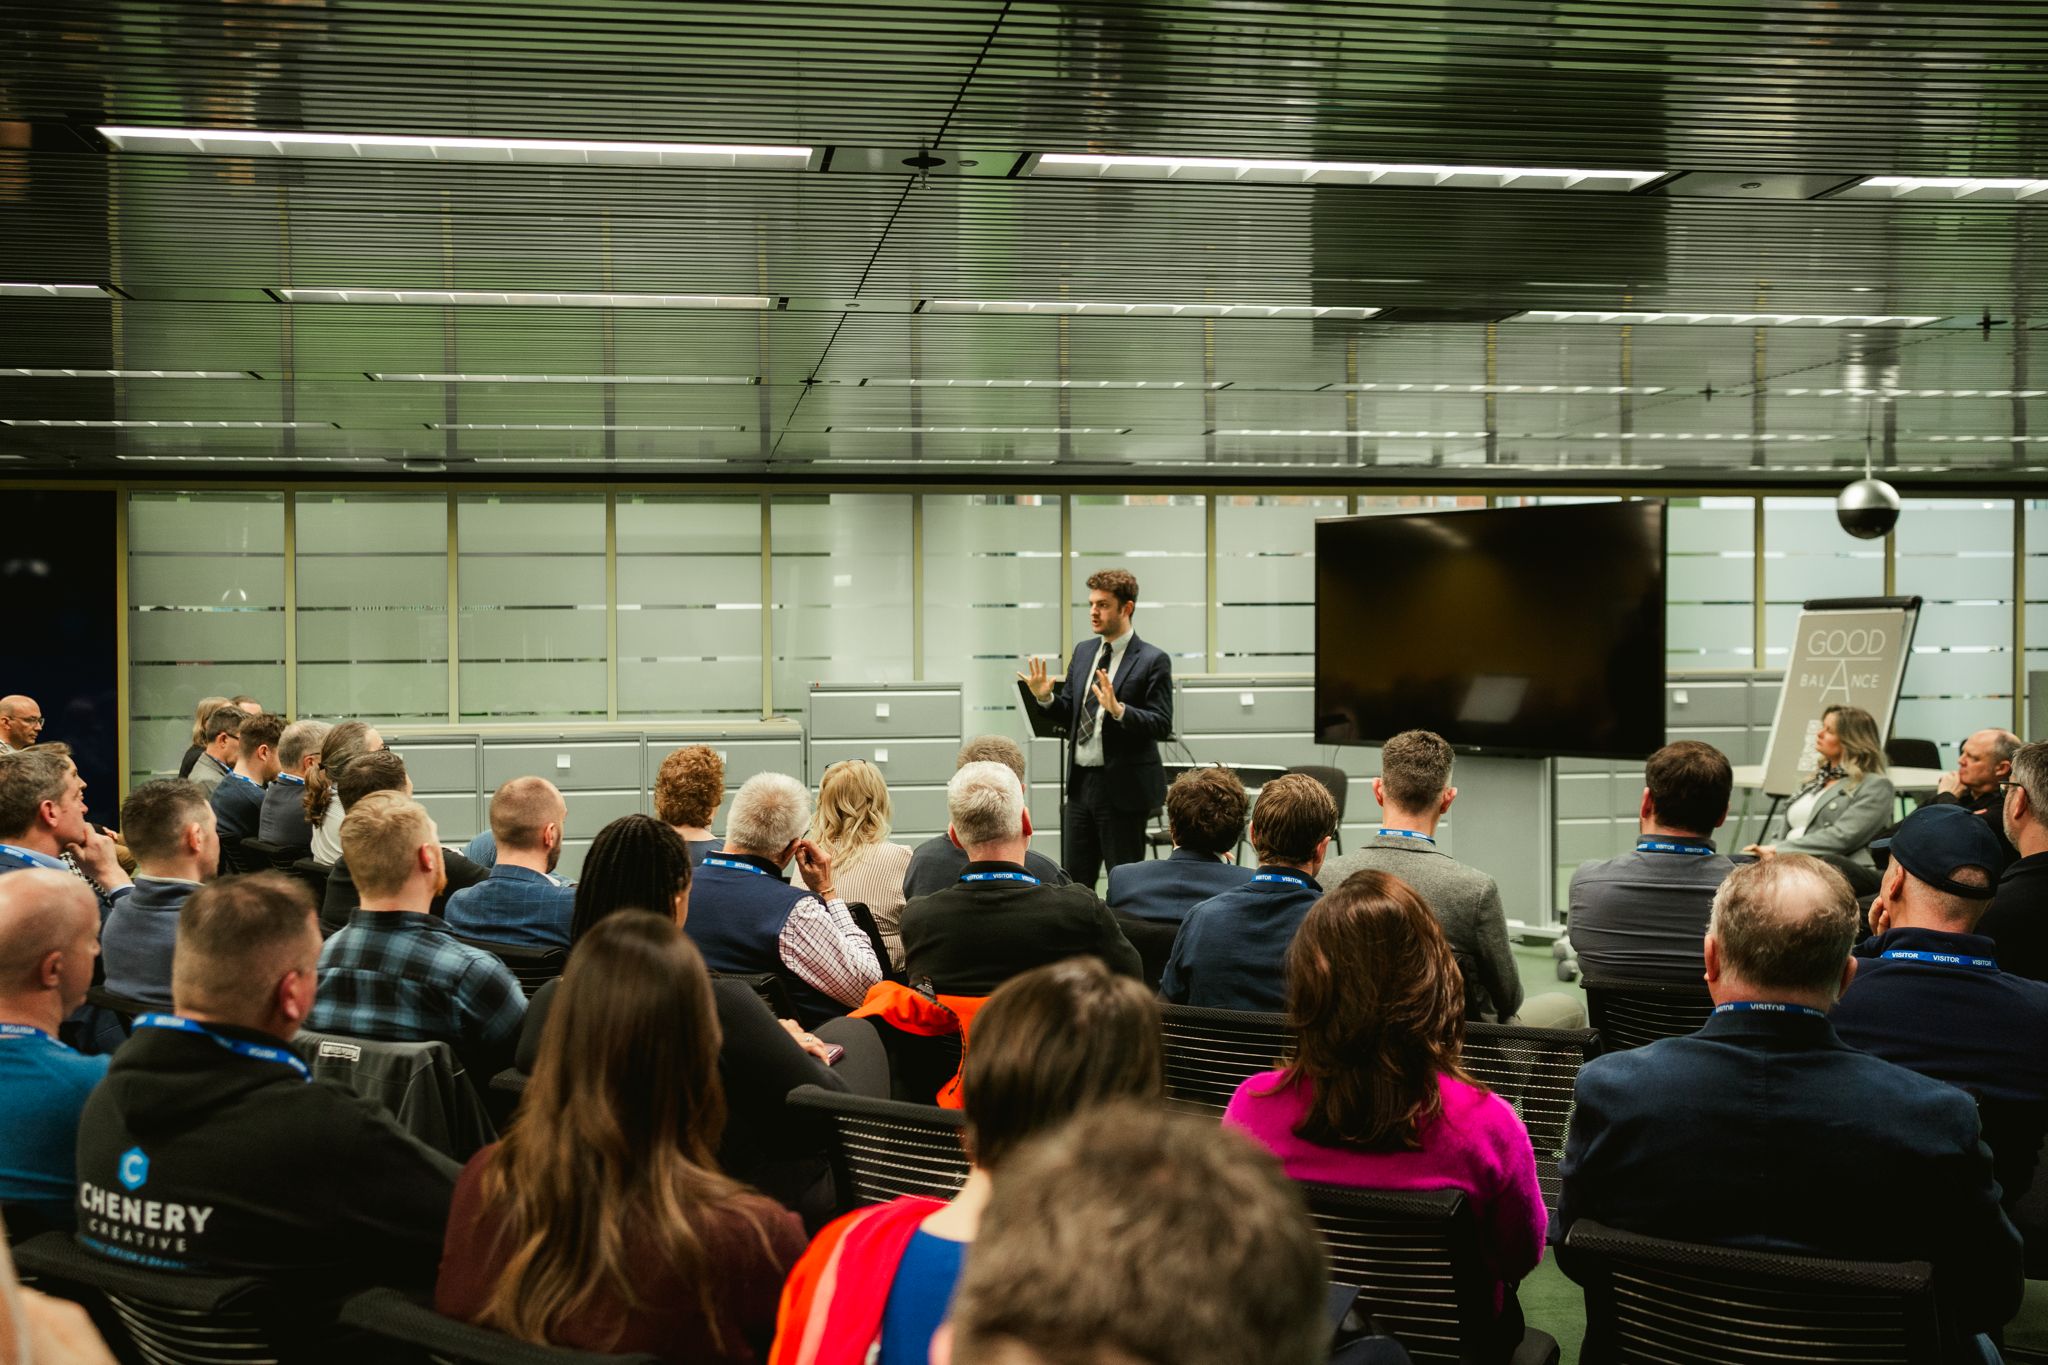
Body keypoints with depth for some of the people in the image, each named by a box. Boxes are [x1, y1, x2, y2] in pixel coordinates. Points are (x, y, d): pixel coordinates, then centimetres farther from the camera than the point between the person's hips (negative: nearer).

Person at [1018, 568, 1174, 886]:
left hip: (1122, 786, -6)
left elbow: (1162, 725, -15)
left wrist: (1118, 709, -29)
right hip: (1081, 781, 7)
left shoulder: (1152, 660, -9)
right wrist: (1046, 697, -5)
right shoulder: (1083, 651, 11)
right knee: (1073, 881, 11)